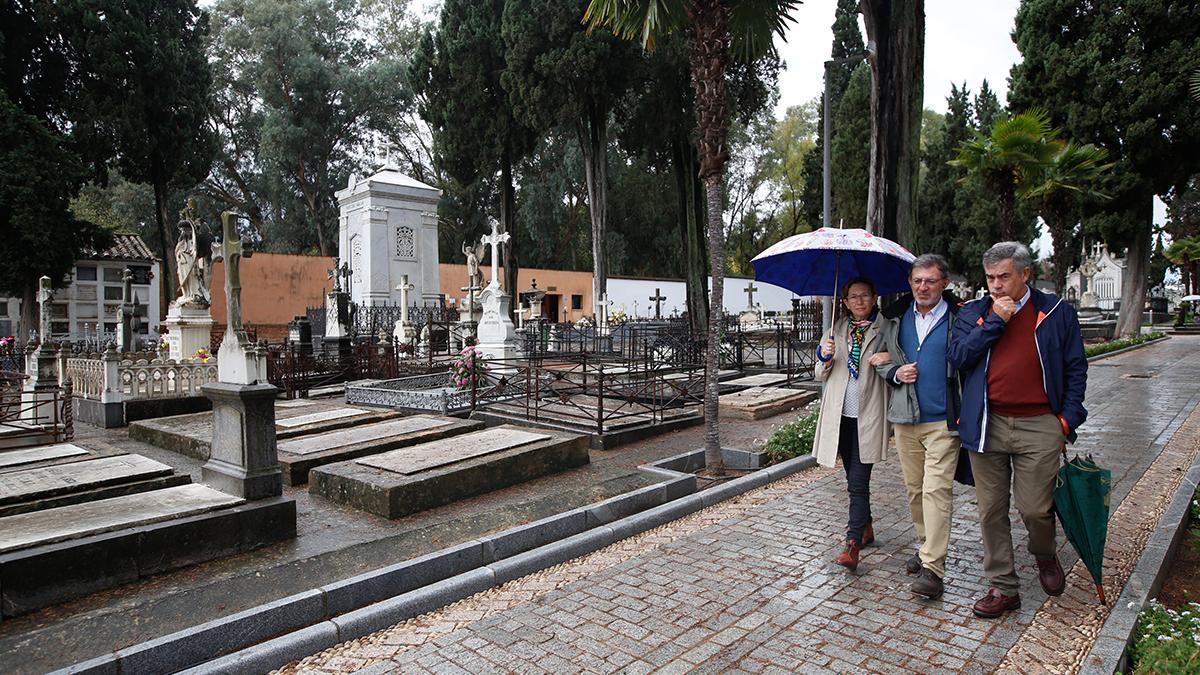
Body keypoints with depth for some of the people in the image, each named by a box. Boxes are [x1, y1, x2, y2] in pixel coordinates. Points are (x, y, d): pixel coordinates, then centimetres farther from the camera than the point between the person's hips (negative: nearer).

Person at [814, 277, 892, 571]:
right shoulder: (837, 329, 12)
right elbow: (821, 375, 12)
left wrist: (889, 359, -16)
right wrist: (825, 358, -10)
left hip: (868, 415, -4)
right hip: (840, 414, 4)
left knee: (858, 482, -11)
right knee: (854, 478, 16)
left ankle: (852, 545, -10)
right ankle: (866, 527, 34)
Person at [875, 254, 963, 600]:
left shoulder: (959, 318, -4)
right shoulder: (895, 318, 8)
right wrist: (895, 373, -4)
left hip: (943, 419, -4)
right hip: (905, 417, 5)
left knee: (937, 490, -9)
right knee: (914, 489, 14)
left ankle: (932, 568, -5)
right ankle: (927, 545, 32)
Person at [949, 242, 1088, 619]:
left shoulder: (1056, 312, 6)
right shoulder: (973, 312, 9)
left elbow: (1076, 369, 8)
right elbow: (958, 357, -5)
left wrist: (1068, 420, 0)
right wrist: (995, 320, -10)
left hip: (1039, 425, -1)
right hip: (986, 425, 2)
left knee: (1035, 509, 1)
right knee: (991, 511, 6)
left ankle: (1045, 556, 35)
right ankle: (1003, 587, 20)